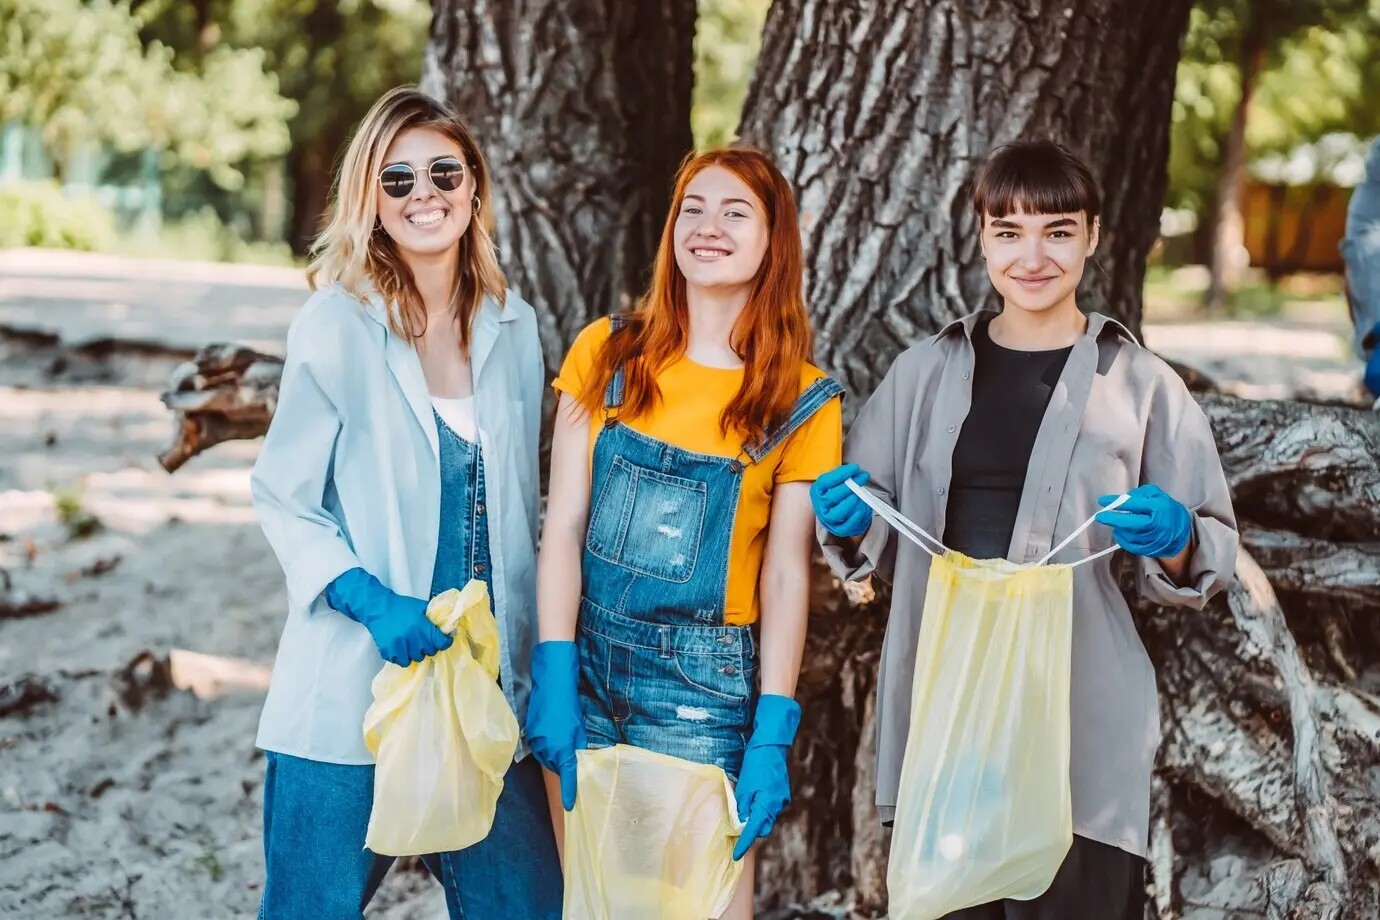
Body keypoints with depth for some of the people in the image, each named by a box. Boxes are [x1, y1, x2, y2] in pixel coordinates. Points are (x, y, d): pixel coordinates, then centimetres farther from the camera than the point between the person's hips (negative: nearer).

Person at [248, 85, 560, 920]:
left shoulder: (512, 326, 7)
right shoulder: (337, 325, -7)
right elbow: (283, 498, -6)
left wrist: (535, 661, 12)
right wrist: (372, 602, -20)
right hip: (352, 689, -4)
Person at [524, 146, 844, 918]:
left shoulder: (804, 401, -2)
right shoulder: (607, 353, 2)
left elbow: (787, 575, -4)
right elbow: (563, 524, 0)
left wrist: (771, 738, -9)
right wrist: (554, 676, -8)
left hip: (702, 681, -2)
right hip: (588, 661, 2)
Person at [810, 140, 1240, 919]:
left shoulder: (1143, 385, 2)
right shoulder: (925, 373, 9)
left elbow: (1214, 556, 4)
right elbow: (872, 542, 14)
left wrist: (1174, 540, -17)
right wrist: (851, 523, -7)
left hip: (1081, 718, -2)